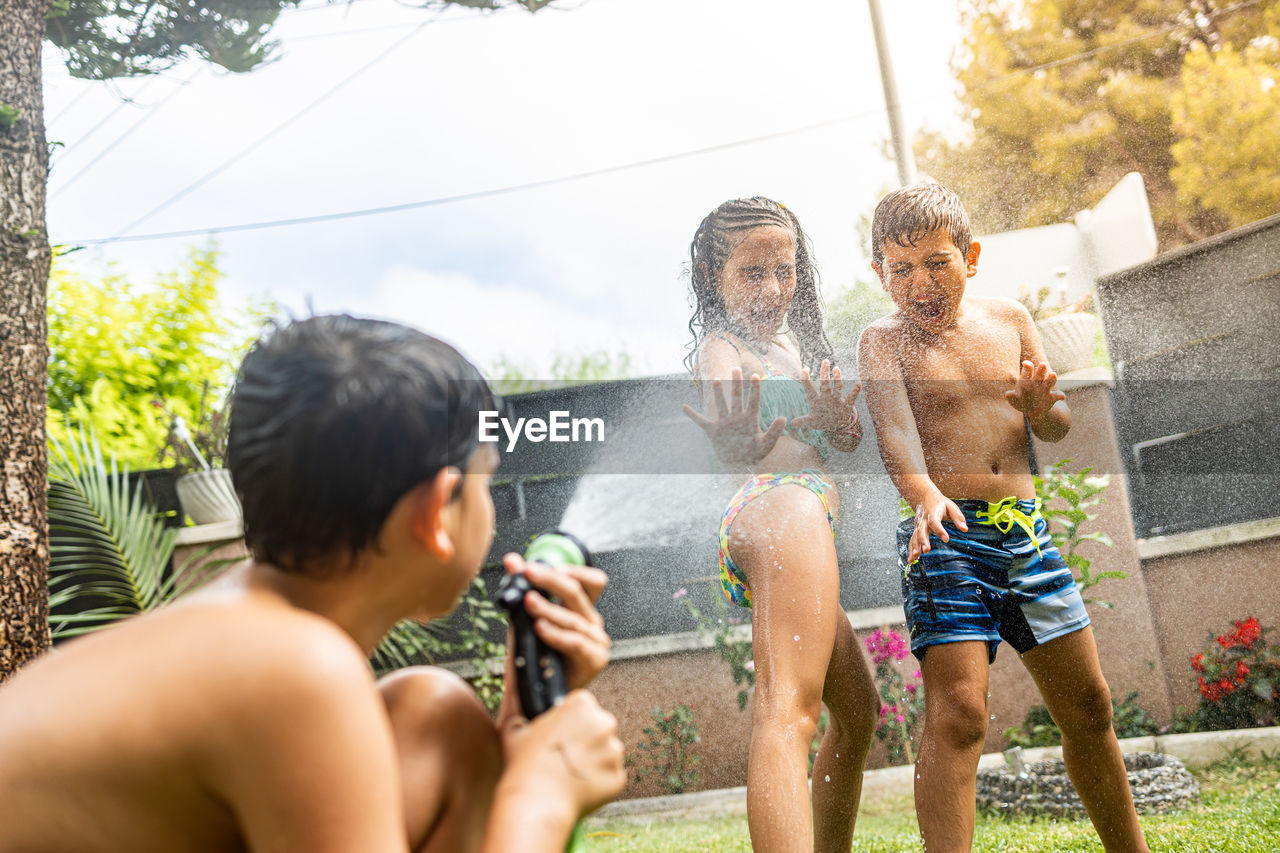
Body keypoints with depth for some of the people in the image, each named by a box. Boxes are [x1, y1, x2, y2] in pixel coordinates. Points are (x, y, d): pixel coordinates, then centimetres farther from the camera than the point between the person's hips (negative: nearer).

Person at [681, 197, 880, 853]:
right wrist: (738, 443, -46)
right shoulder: (721, 344, 1)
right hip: (783, 508, -10)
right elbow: (731, 442, -21)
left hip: (796, 519, 10)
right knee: (788, 711, -29)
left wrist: (843, 427, -7)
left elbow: (845, 443, 19)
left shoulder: (790, 340, 28)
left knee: (857, 711, 22)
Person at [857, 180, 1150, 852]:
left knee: (1088, 706, 12)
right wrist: (926, 496, -39)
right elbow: (894, 428, -19)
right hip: (946, 533, -5)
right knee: (957, 713, -16)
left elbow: (1057, 428, 12)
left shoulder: (1008, 319, 11)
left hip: (1025, 526, 5)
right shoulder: (883, 341, -2)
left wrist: (1042, 406, -12)